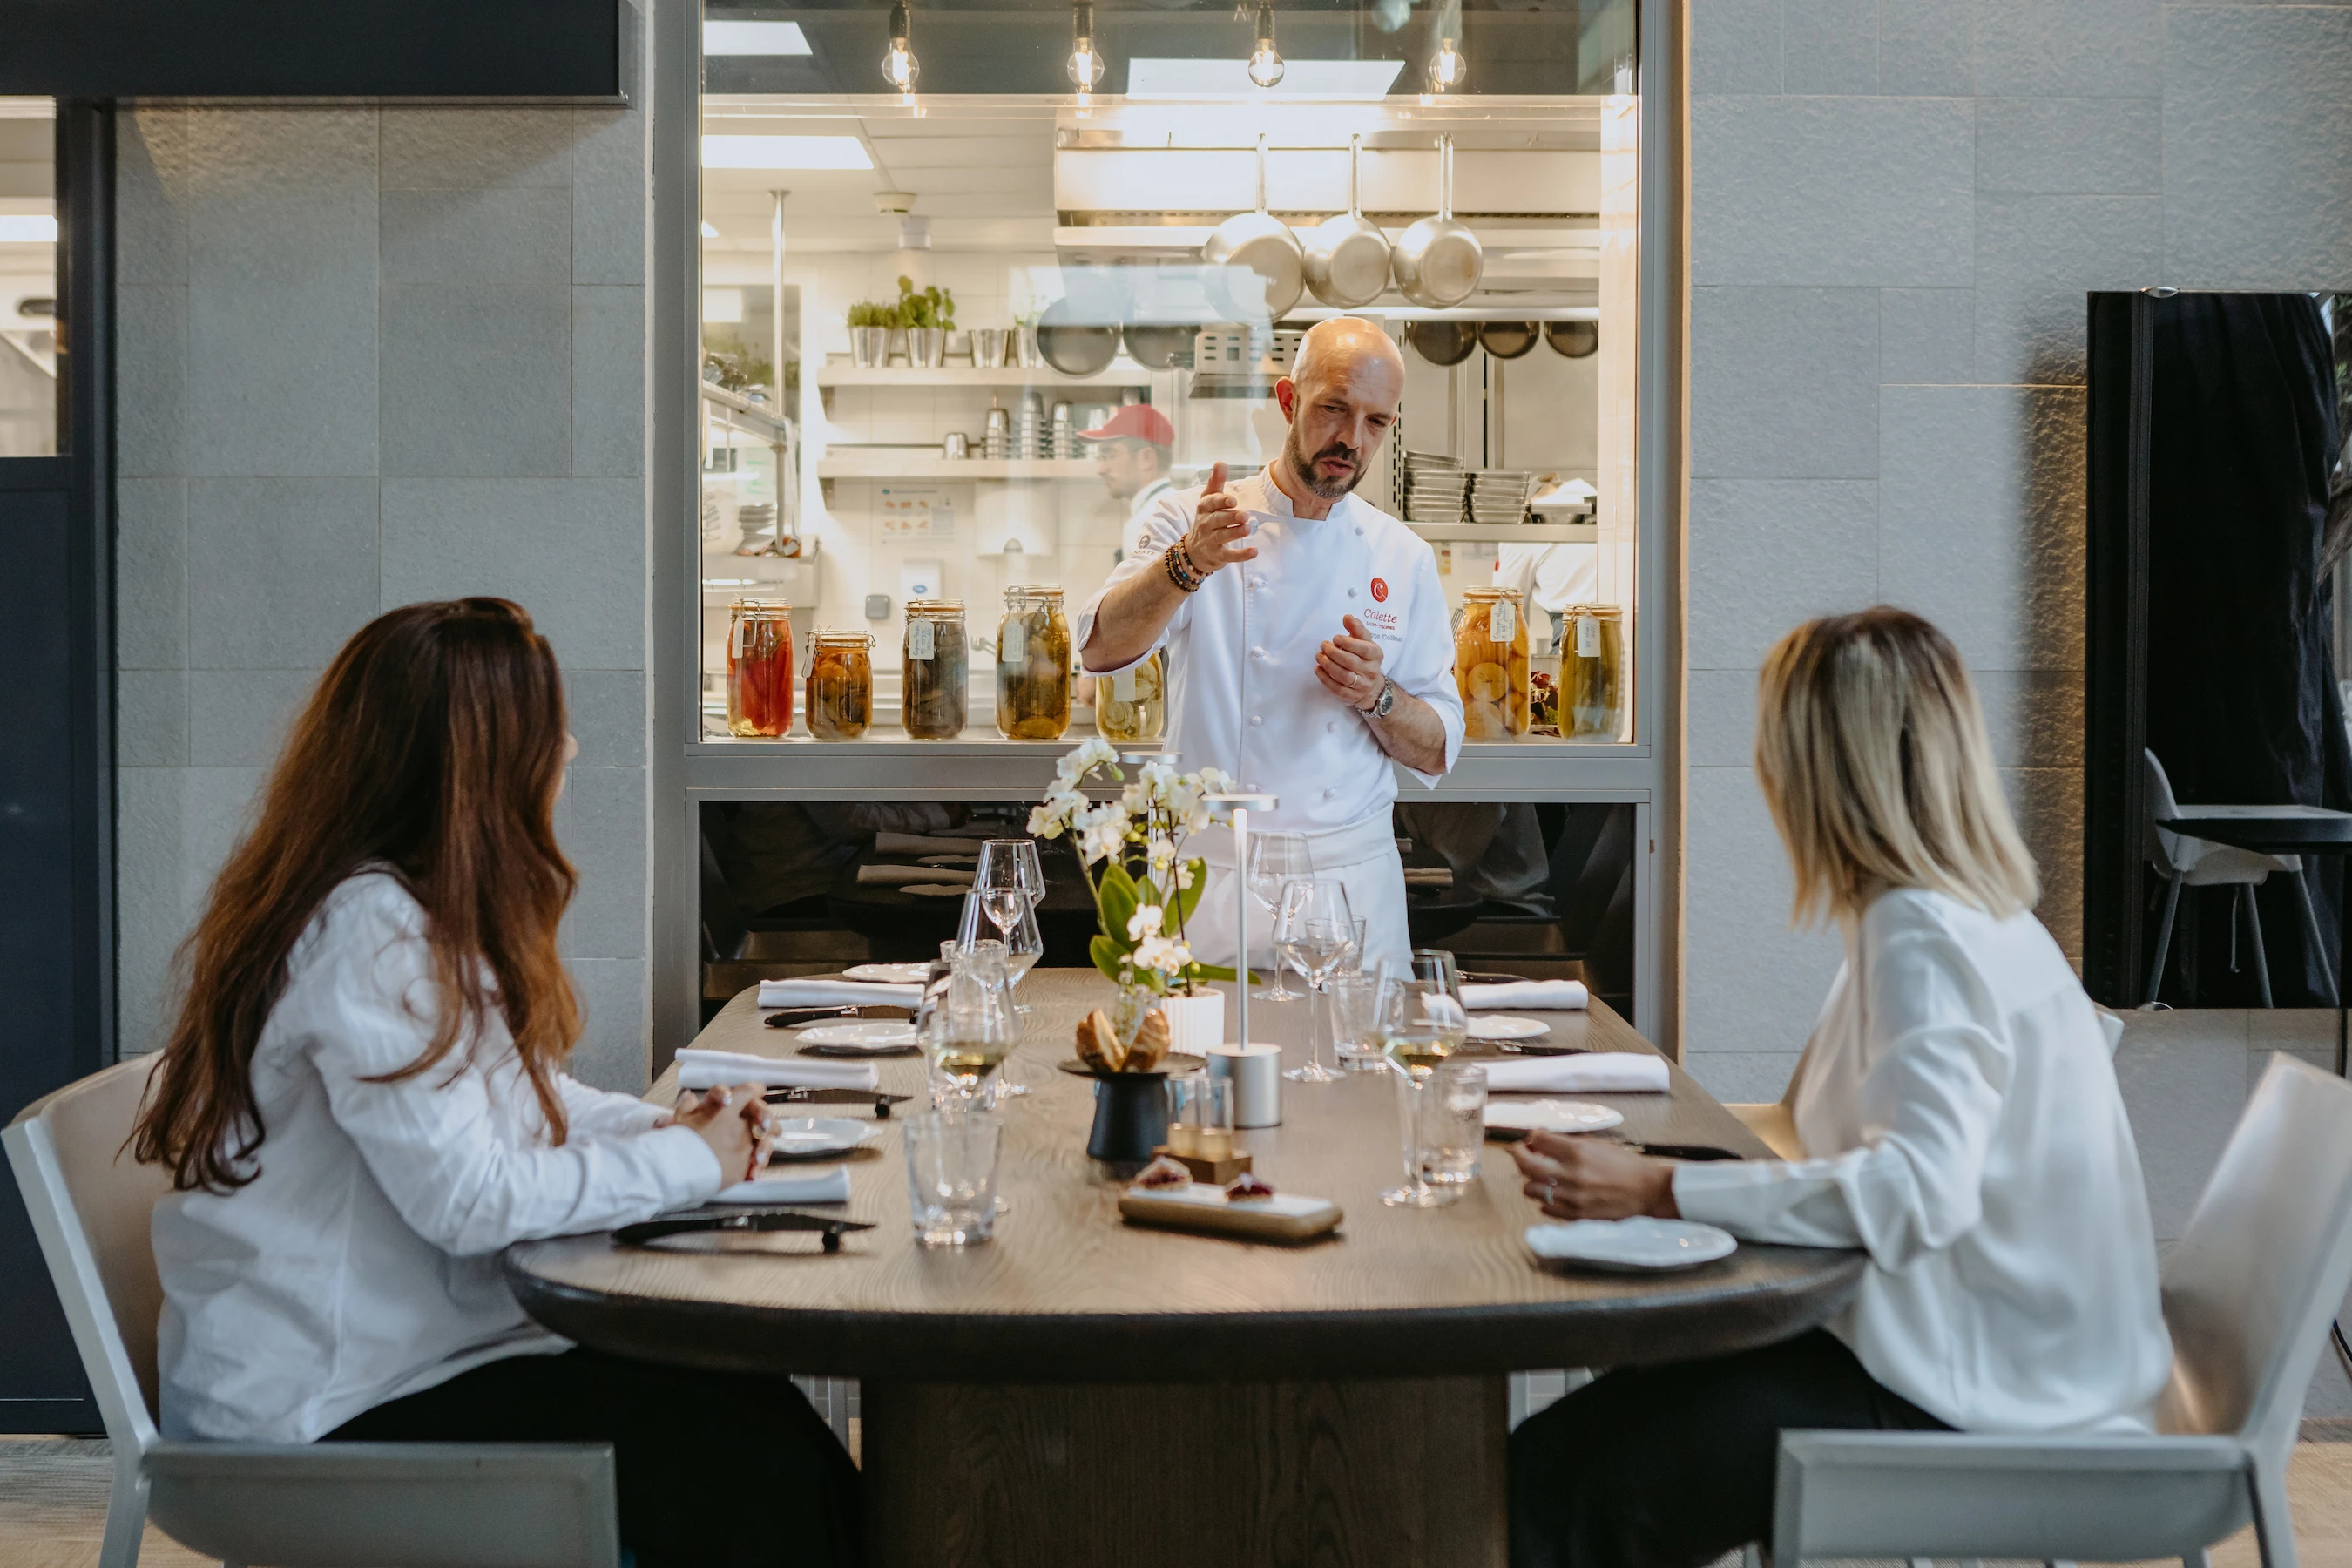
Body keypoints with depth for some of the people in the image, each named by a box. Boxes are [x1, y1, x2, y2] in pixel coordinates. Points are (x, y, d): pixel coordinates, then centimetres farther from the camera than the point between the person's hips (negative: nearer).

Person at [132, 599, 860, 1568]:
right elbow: (468, 1197, -23)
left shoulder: (417, 908, 11)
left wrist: (662, 1125, 2)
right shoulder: (369, 932, -21)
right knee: (762, 1464, -16)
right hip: (333, 1406, -9)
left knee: (760, 1405, -6)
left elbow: (513, 1094, 20)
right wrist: (685, 1162, -12)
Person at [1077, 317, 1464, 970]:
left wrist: (1377, 697, -11)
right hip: (1212, 884, -2)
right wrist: (1187, 564, -35)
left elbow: (1437, 755, 9)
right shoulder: (1194, 522, -1)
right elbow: (1100, 648, -18)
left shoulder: (1404, 559, 7)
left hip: (1353, 884, 2)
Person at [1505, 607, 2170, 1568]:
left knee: (1549, 1479, -14)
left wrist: (1660, 1192, -32)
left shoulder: (1923, 937, -18)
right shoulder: (1970, 915, 13)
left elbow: (1921, 1185, -32)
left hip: (1973, 1403, -10)